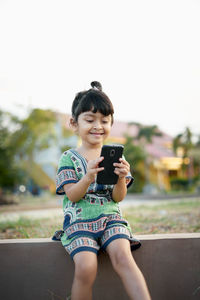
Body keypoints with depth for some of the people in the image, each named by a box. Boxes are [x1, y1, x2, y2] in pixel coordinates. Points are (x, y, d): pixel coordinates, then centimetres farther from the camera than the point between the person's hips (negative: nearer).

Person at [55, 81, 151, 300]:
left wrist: (121, 178, -18)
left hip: (110, 218, 2)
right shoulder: (69, 158, 3)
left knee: (122, 256, -28)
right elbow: (72, 195, -7)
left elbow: (118, 197, 4)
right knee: (86, 267, -25)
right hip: (79, 221, -1)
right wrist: (88, 177, -26)